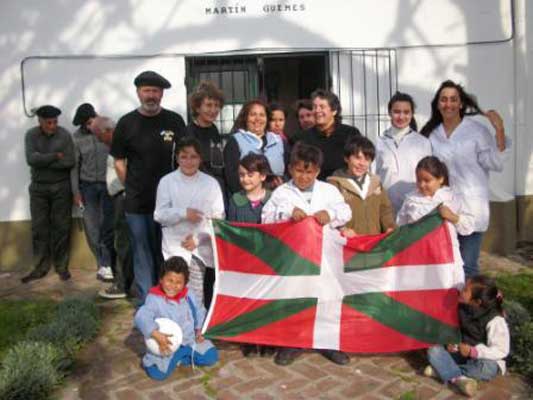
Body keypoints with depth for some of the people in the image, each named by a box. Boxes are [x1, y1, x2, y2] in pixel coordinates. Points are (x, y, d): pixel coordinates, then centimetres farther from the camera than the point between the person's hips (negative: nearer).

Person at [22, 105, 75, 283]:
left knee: (61, 227, 2)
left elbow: (70, 162, -14)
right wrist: (55, 156, -15)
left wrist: (43, 161, -13)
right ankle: (40, 268, 11)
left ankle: (62, 267, 11)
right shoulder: (31, 135, -1)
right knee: (39, 228, 3)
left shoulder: (64, 135, -5)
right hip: (38, 188, 2)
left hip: (61, 187, -1)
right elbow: (31, 159, -15)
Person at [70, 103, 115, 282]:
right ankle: (104, 263, 11)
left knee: (108, 226, -3)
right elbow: (74, 166, 3)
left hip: (108, 184, -2)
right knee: (91, 227, 2)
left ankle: (106, 265, 5)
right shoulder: (77, 137, -1)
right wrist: (76, 192, 2)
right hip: (87, 186, 2)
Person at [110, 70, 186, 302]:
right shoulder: (127, 123, 1)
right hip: (137, 204, 0)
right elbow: (118, 161, 8)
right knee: (142, 255, 7)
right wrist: (132, 187, 4)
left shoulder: (174, 121, 1)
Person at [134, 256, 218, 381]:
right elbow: (141, 317, -34)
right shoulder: (154, 299, -20)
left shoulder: (189, 295, -4)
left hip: (190, 341, 5)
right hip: (167, 346, -4)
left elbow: (199, 311, 14)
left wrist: (199, 330, 4)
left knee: (211, 356, -4)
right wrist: (156, 335, -45)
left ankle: (180, 358, 6)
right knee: (158, 372, -25)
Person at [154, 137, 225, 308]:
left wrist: (198, 238, -11)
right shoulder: (167, 182, 3)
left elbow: (218, 217, 0)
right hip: (175, 248, 0)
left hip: (202, 249, 1)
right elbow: (160, 214, -1)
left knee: (199, 297, 5)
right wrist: (183, 213, -18)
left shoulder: (211, 183, 4)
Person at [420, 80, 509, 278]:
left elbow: (496, 164, -11)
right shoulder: (431, 134, 6)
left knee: (467, 266, -1)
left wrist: (499, 130, -16)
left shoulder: (477, 130, -4)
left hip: (471, 206, -4)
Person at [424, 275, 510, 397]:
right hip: (463, 353, 5)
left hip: (485, 359, -5)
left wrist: (474, 351, -33)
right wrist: (453, 343, -11)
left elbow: (501, 350, -22)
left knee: (485, 368, -41)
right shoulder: (464, 308, -5)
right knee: (434, 350, -18)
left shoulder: (495, 320, -23)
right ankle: (458, 378, -38)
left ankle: (442, 370, -27)